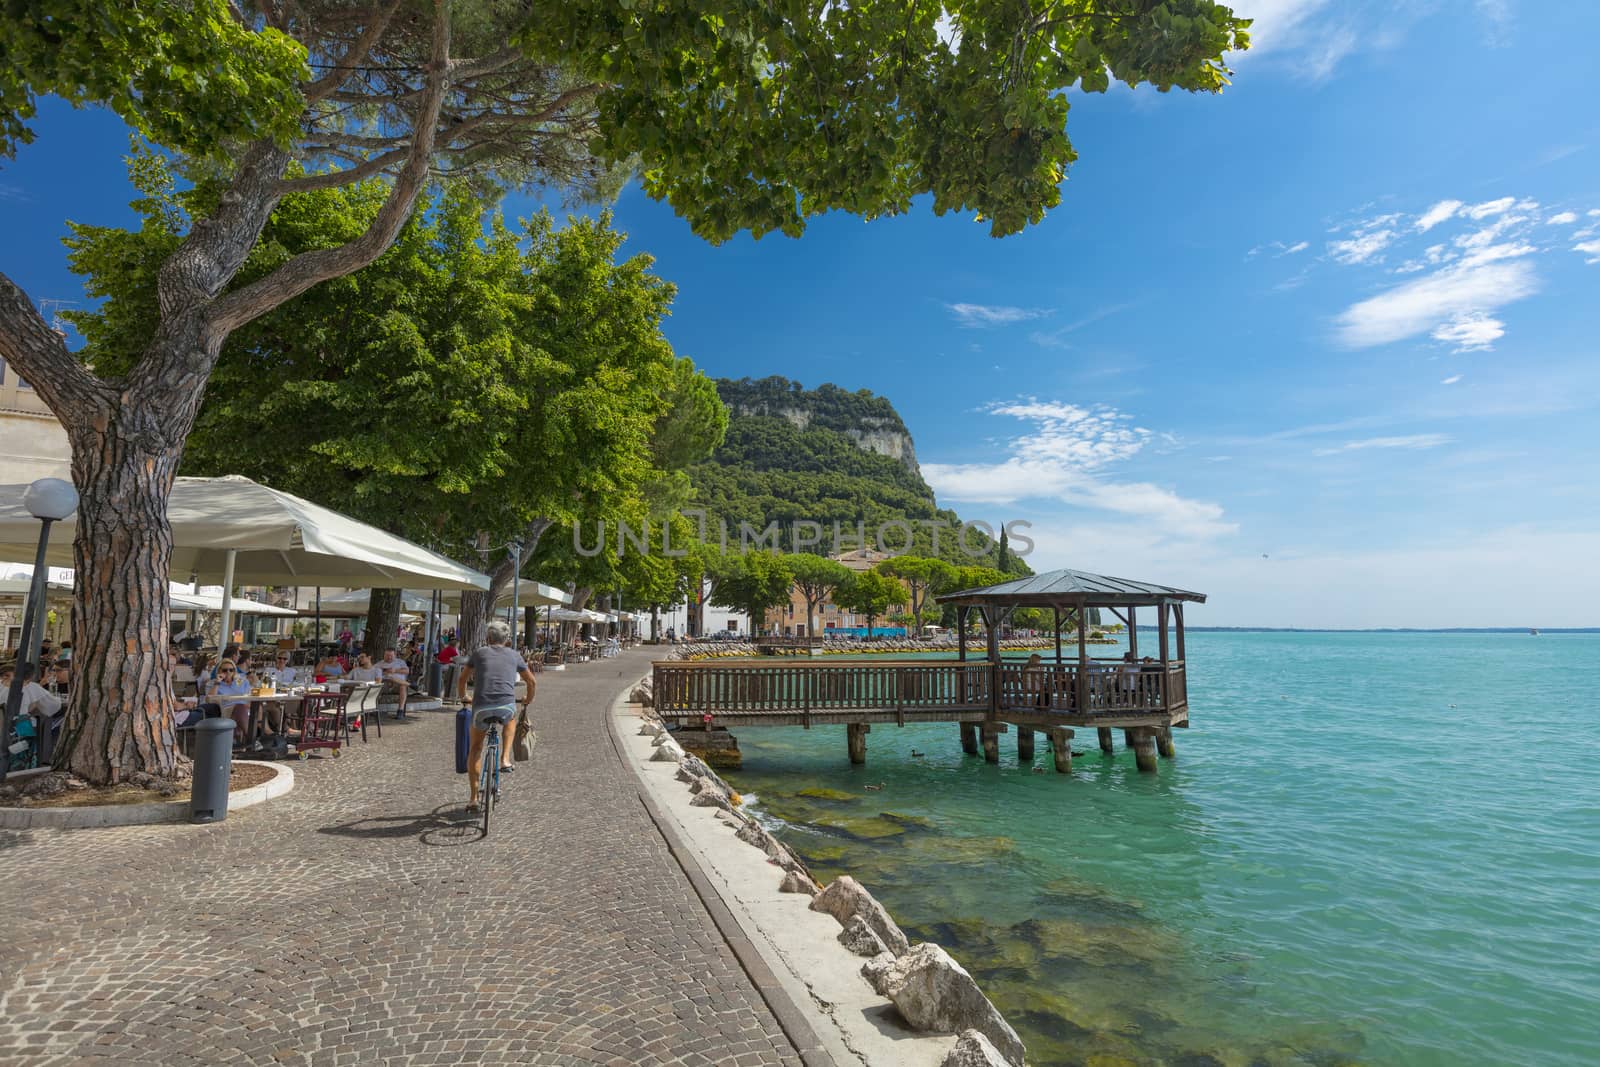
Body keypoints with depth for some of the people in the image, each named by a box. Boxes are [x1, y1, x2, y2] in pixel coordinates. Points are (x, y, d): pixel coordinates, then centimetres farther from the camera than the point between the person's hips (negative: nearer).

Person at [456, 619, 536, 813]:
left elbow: (462, 679, 24)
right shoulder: (513, 655, 18)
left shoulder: (479, 652, 16)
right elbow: (532, 681, 26)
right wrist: (529, 699, 45)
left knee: (475, 748, 21)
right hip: (506, 706, 0)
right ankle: (505, 759, 18)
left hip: (481, 707, 0)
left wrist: (461, 697, 45)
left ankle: (474, 798, 19)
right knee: (511, 720, 37)